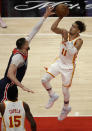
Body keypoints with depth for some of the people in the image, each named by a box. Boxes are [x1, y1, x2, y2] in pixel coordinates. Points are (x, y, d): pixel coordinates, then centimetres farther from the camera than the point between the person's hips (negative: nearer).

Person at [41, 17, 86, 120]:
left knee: (65, 91, 7)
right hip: (59, 62, 5)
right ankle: (52, 96, 21)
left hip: (69, 67, -5)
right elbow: (53, 28, -22)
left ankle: (66, 108, 37)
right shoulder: (65, 33, -9)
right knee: (44, 80, -8)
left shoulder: (79, 41, -22)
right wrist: (60, 17, -29)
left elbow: (73, 52, -37)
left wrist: (67, 40, -42)